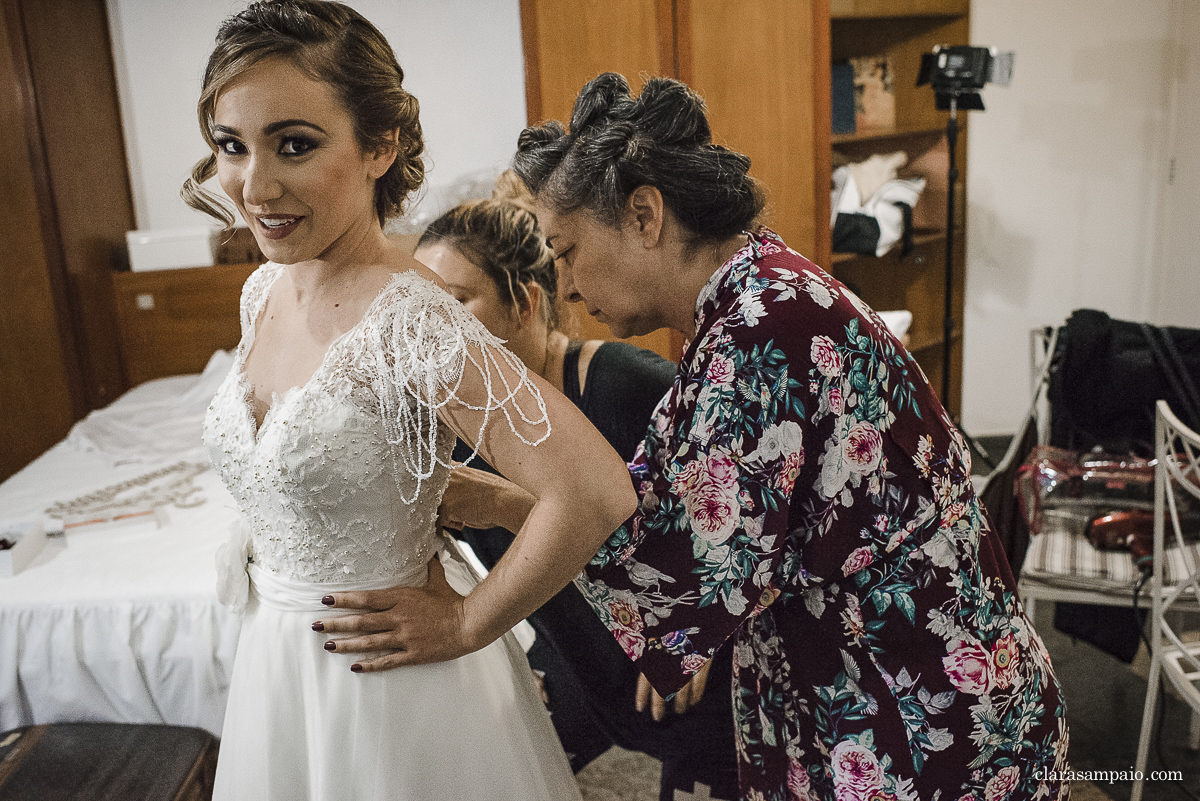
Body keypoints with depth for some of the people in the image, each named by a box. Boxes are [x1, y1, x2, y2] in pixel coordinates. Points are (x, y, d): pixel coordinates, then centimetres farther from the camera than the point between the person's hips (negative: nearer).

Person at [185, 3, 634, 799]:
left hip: (384, 672, -7)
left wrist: (464, 628, -22)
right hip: (275, 653, 7)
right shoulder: (264, 293, -3)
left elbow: (594, 491, -34)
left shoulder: (409, 320, -28)